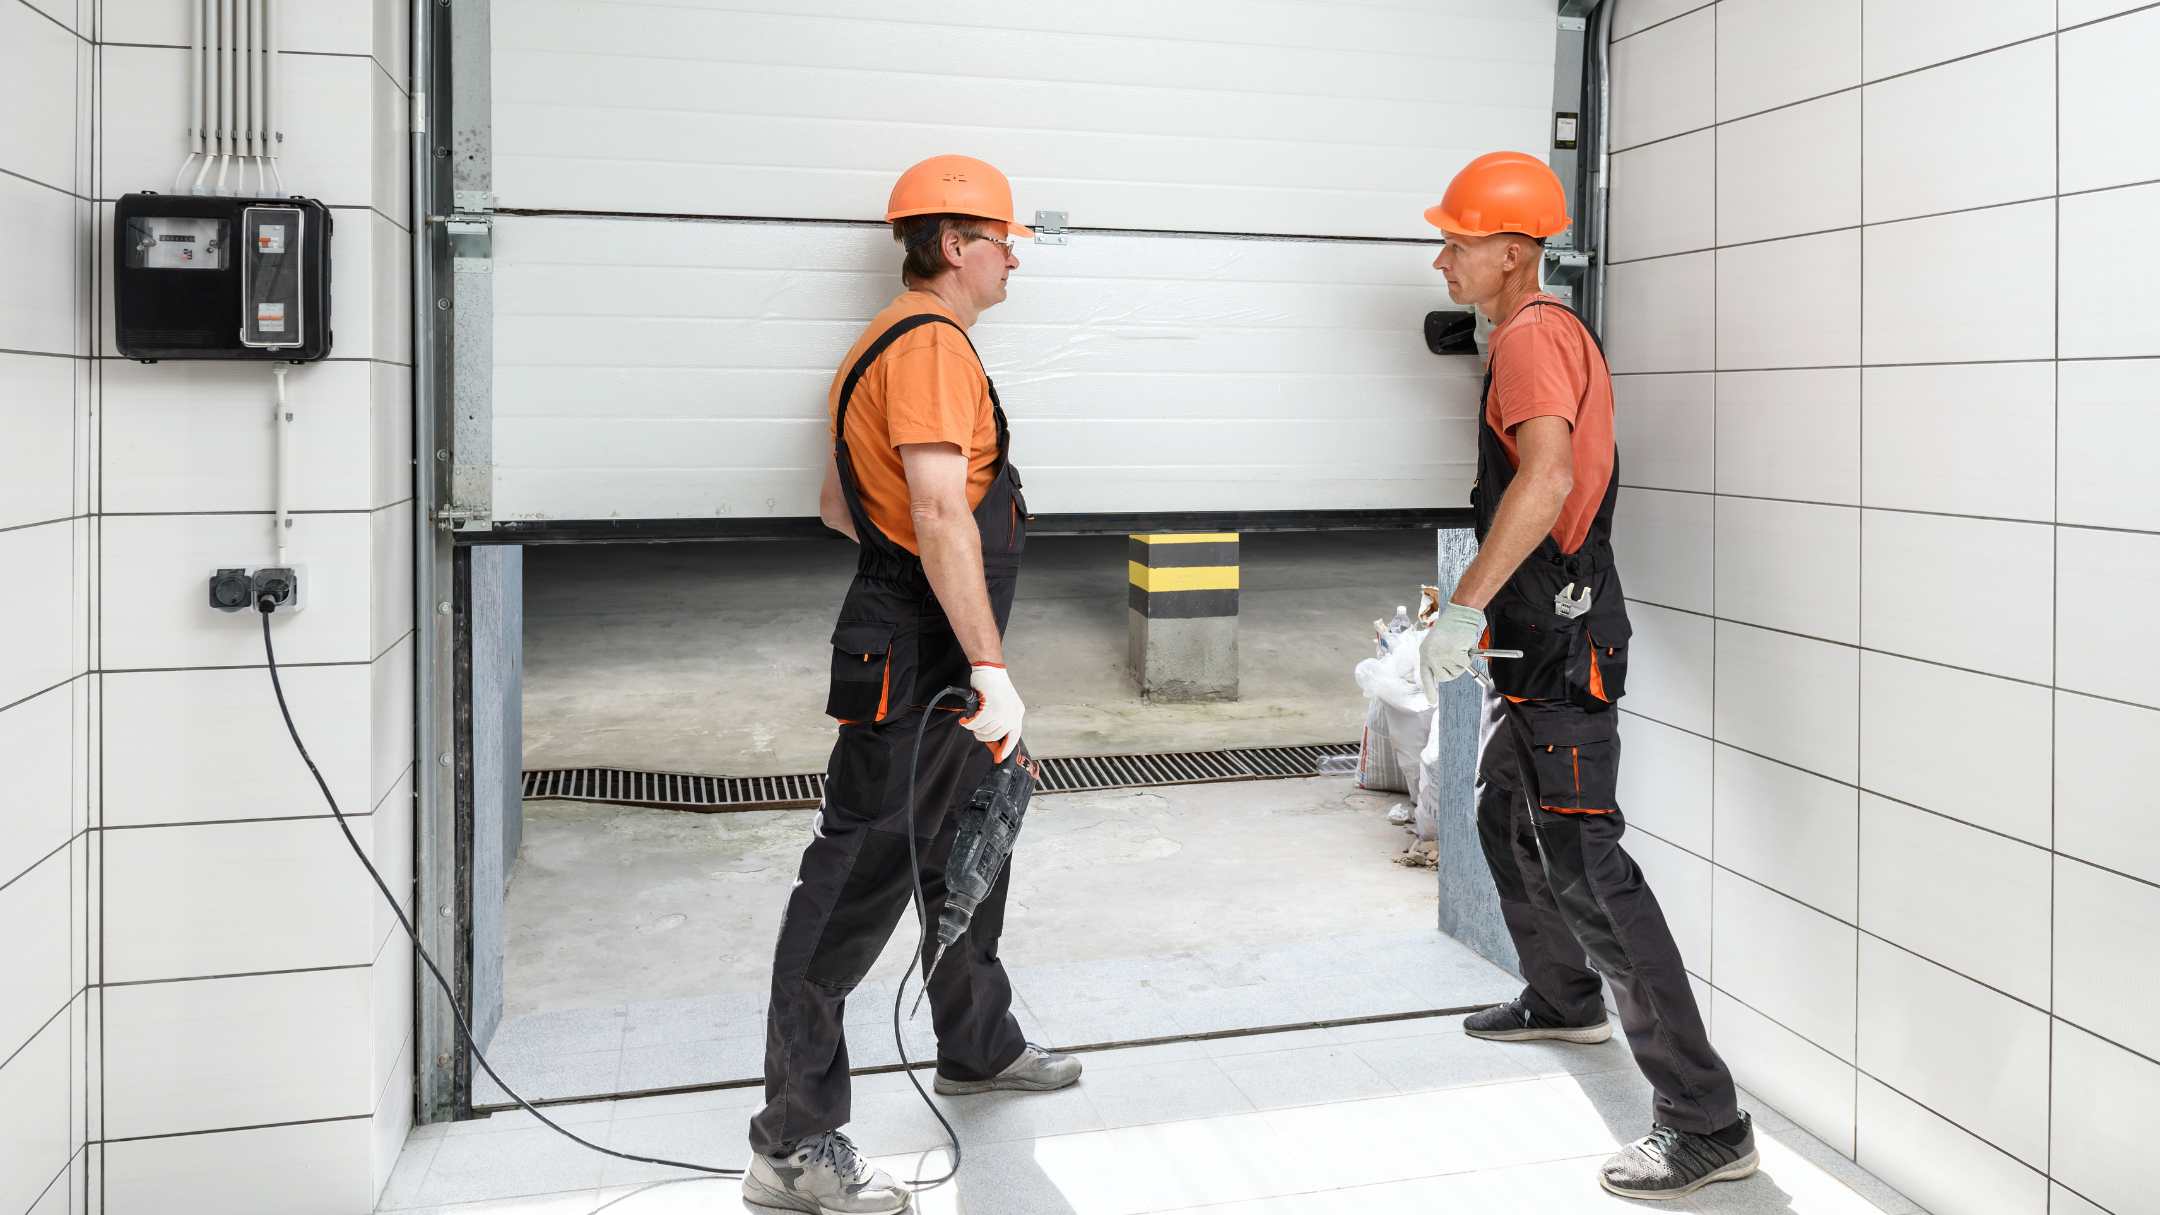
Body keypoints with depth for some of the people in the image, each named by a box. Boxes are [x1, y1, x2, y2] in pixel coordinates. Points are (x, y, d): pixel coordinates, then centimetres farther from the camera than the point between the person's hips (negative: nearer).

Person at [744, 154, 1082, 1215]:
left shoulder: (892, 343, 18)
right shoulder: (933, 343, -16)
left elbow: (836, 503, 23)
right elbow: (940, 514, -27)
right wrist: (991, 669, -29)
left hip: (936, 662, 11)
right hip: (913, 664, -11)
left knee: (969, 849, 23)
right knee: (854, 886, -7)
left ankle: (980, 1047, 42)